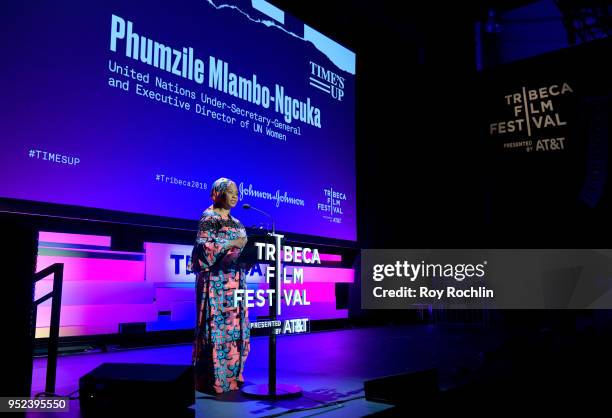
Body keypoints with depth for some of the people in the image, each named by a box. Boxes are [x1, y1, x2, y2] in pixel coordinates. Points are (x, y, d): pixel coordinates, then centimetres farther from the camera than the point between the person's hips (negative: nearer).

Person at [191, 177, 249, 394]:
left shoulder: (235, 222, 19)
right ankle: (213, 379, 1)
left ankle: (231, 374, 18)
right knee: (216, 326, -7)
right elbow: (204, 247, -15)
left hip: (235, 282, 8)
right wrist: (232, 243, -19)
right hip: (216, 281, -8)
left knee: (235, 326, 8)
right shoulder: (209, 218, -3)